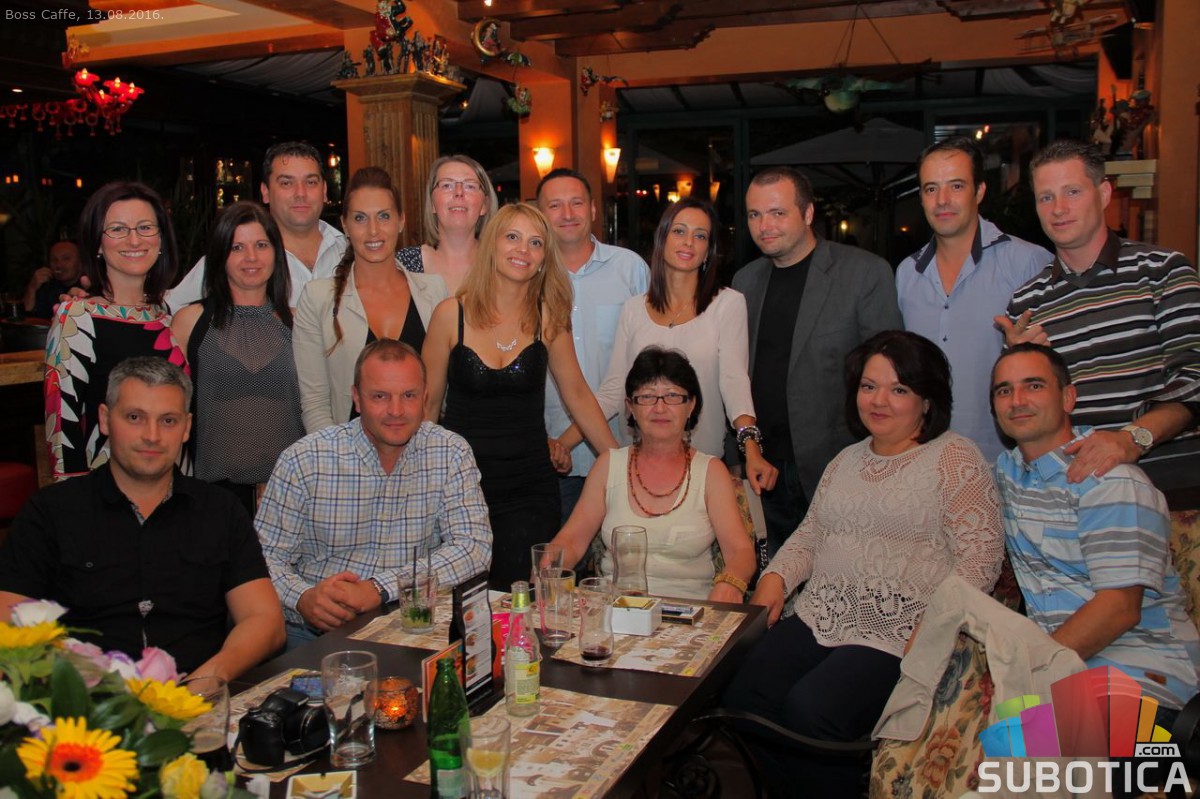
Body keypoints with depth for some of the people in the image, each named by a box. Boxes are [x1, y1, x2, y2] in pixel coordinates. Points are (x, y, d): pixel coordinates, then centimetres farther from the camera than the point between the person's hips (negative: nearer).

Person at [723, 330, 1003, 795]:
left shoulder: (956, 460, 0)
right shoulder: (847, 460, 21)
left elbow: (980, 558, -7)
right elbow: (809, 533, 25)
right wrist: (775, 577, 5)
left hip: (897, 636, -6)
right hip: (818, 621, 6)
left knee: (808, 709, -28)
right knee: (742, 699, -18)